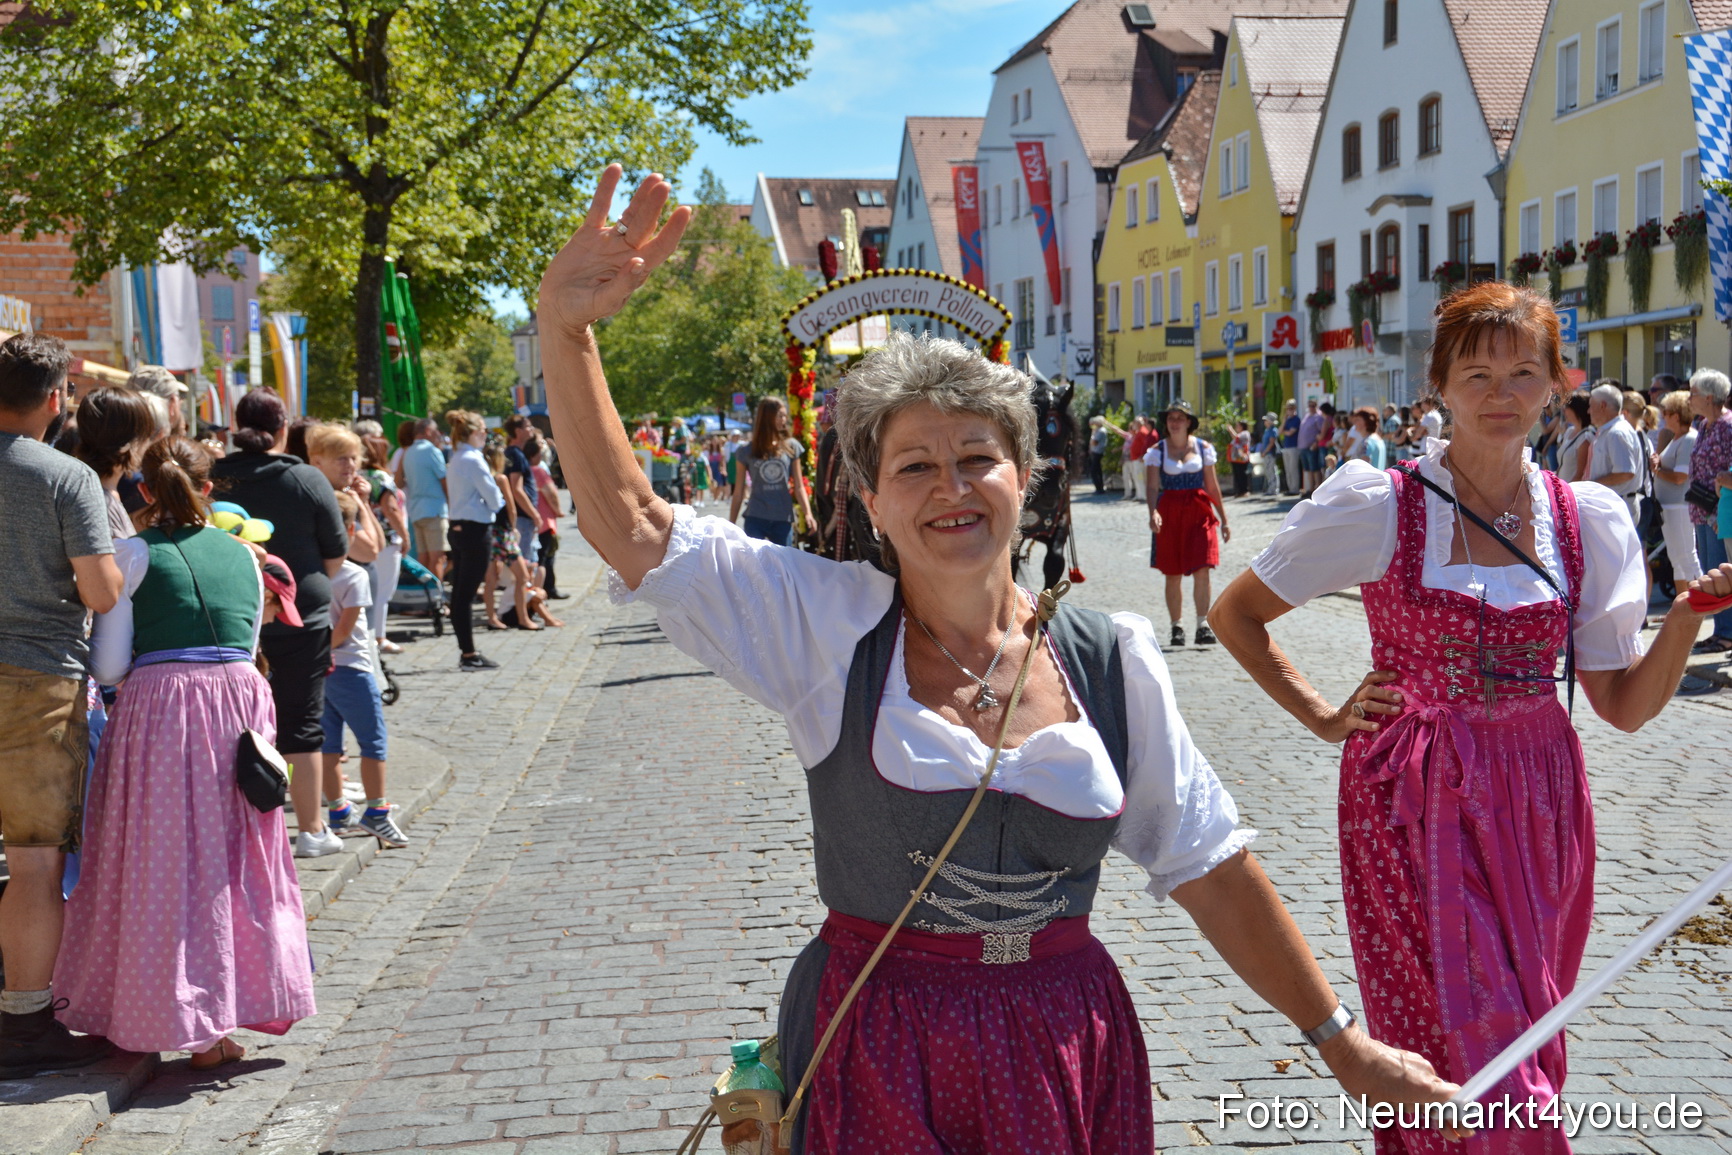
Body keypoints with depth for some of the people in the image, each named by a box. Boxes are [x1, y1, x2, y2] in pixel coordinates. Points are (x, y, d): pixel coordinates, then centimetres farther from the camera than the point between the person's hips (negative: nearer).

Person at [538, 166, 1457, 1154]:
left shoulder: (1110, 658, -1)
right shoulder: (827, 624, -6)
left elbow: (1212, 869, 4)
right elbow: (628, 523, -13)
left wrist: (1342, 1044, 5)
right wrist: (566, 327, -24)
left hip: (1067, 1052, 2)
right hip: (874, 1059, -2)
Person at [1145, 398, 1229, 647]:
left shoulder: (1203, 448, 6)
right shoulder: (1158, 450, 2)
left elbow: (1212, 486, 9)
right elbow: (1153, 486, -6)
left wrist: (1223, 519, 8)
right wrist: (1153, 512, -24)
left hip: (1199, 512, 0)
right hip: (1169, 512, 0)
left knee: (1201, 570, -11)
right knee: (1173, 575, 5)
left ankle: (1203, 625, -7)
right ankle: (1176, 627, 14)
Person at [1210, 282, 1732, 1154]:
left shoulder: (1587, 520, 3)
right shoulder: (1380, 508, -8)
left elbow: (1626, 706, 4)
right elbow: (1236, 614, 1)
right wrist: (1322, 718, -2)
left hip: (1539, 802, 4)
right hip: (1415, 800, -4)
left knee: (1523, 1047, 15)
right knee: (1457, 1055, -3)